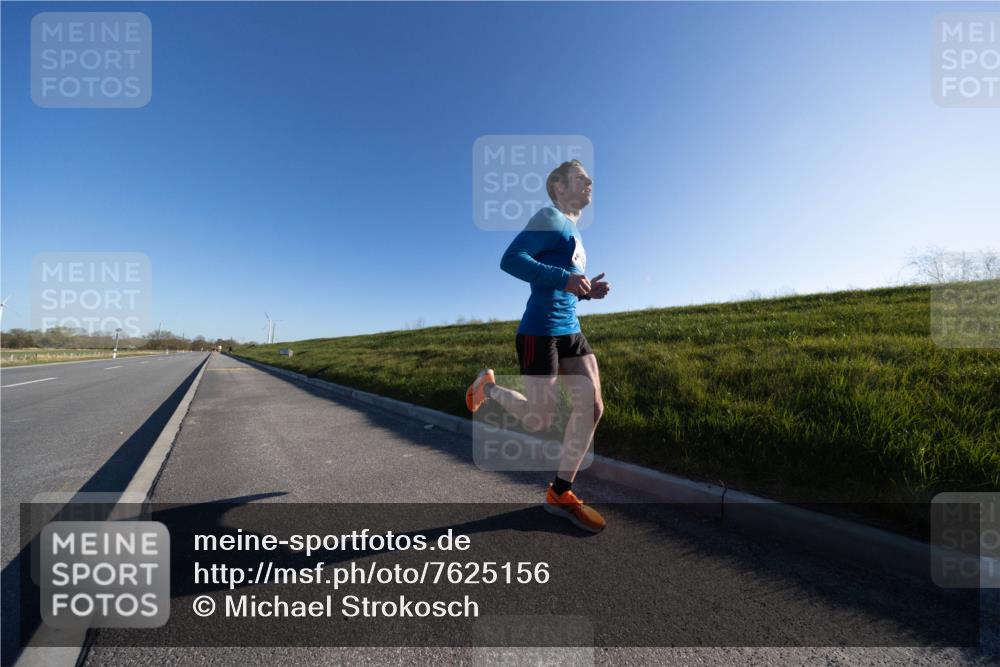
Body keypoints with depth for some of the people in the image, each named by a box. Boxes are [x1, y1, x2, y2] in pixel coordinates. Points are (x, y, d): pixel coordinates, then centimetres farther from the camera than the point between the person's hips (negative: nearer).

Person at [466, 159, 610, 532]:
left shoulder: (572, 228, 21)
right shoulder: (550, 218, -6)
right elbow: (510, 260, -20)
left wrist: (589, 290, 7)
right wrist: (565, 279, -24)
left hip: (571, 332, 9)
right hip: (540, 333, -9)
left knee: (592, 407, 2)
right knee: (542, 420, -1)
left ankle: (560, 494, 16)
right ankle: (488, 386, 26)